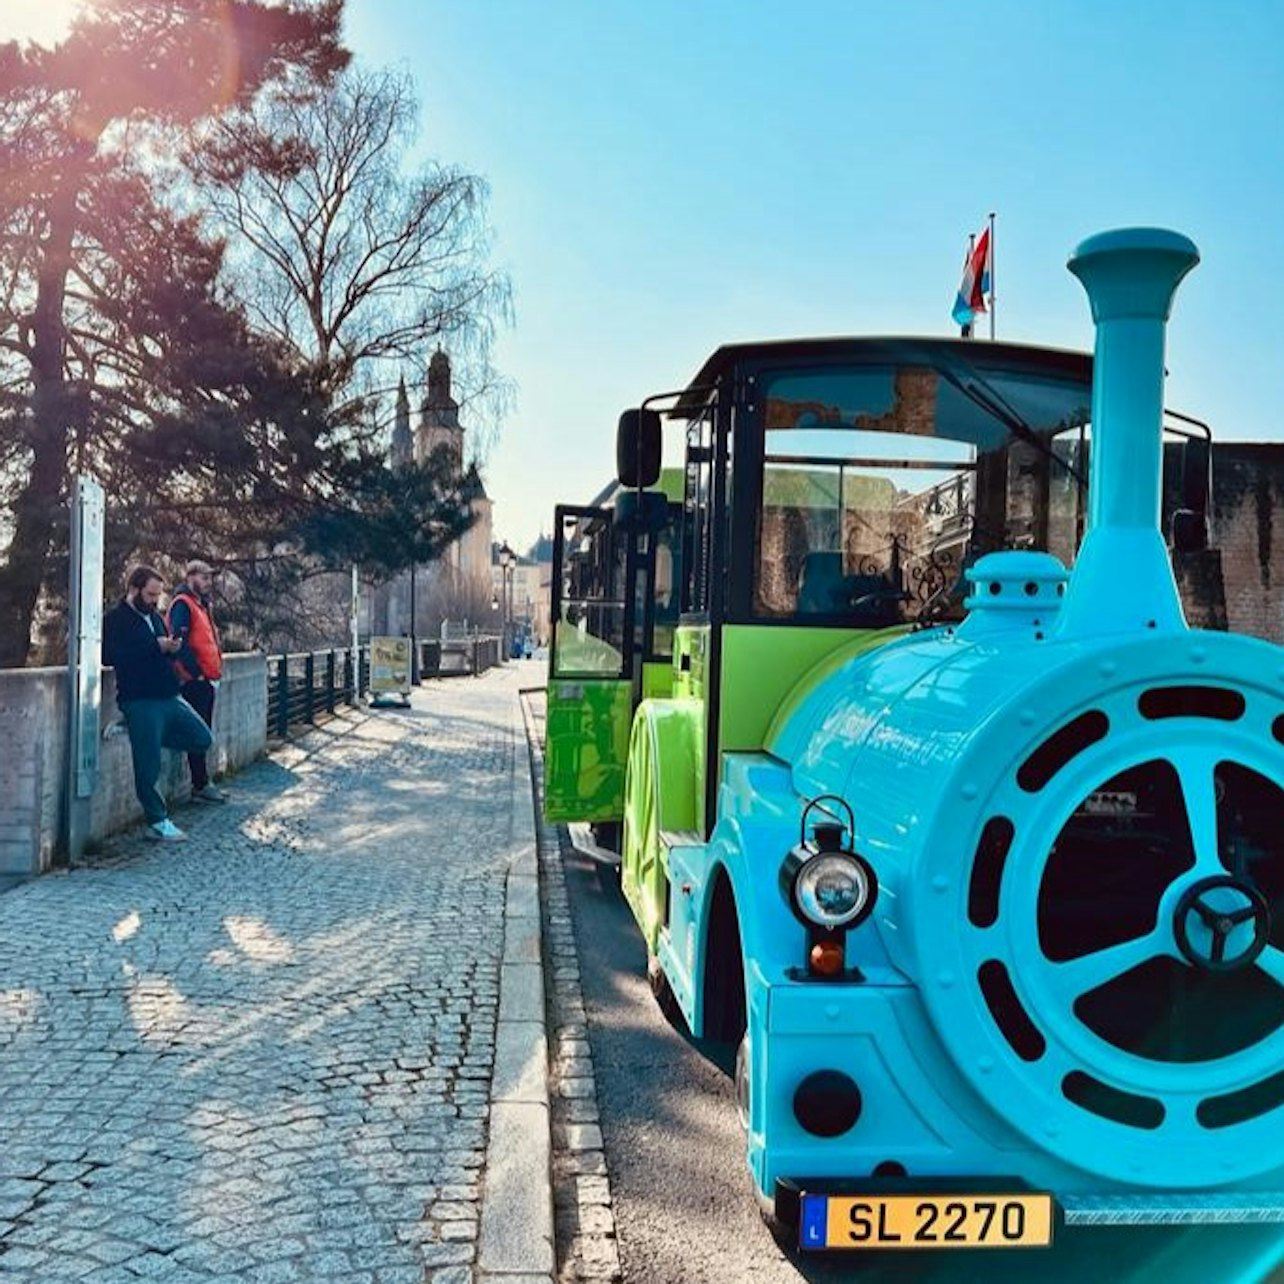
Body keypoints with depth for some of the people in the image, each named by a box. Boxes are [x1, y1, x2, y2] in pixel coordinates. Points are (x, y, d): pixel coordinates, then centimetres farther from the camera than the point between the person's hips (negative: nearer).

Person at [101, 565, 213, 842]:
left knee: (202, 740, 8)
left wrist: (172, 648, 1)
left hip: (169, 696, 8)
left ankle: (146, 737, 18)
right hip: (140, 701, -7)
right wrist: (156, 646, -19)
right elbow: (111, 655, -19)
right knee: (148, 766, -5)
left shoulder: (155, 616, 17)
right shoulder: (115, 619, -5)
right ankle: (158, 822, 6)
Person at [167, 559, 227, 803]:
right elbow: (180, 642, -20)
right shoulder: (183, 604, -10)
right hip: (195, 681, -9)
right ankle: (200, 786, -2)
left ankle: (203, 782, 18)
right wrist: (197, 672, -19)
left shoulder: (202, 605, 19)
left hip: (207, 680, 9)